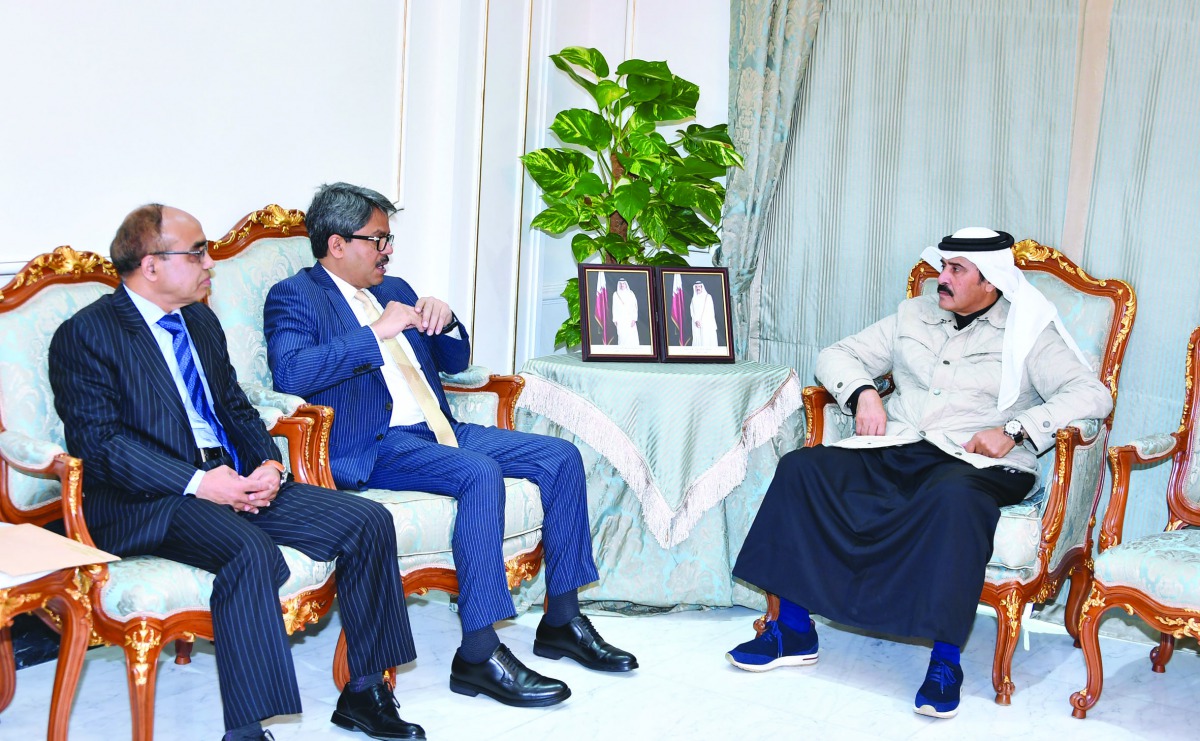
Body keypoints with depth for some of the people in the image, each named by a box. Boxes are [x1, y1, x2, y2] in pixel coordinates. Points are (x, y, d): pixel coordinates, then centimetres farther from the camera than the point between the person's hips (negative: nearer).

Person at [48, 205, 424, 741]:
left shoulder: (201, 321, 21)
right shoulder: (85, 335, -4)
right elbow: (99, 443, -14)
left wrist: (268, 463, -1)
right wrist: (199, 482, -21)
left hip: (236, 480, 8)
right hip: (148, 501, -8)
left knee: (368, 522, -7)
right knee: (250, 550, -37)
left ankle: (363, 694, 2)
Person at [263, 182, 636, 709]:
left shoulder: (394, 289, 22)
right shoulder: (294, 297, -1)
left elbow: (454, 362, 27)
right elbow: (289, 373, -21)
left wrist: (445, 322, 4)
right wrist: (376, 332, -21)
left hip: (437, 429, 8)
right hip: (373, 446, -8)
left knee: (561, 457, -5)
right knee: (480, 473, -33)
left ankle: (561, 622, 1)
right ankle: (478, 656, -30)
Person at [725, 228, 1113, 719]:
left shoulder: (1028, 333, 7)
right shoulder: (913, 317, 20)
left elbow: (1092, 395, -5)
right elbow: (835, 356, 22)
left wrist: (1014, 430, -17)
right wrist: (863, 392, 0)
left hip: (974, 463, -4)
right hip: (894, 452, 5)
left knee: (953, 498, -41)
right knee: (802, 467, -20)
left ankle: (945, 660, -32)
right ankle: (794, 630, -17)